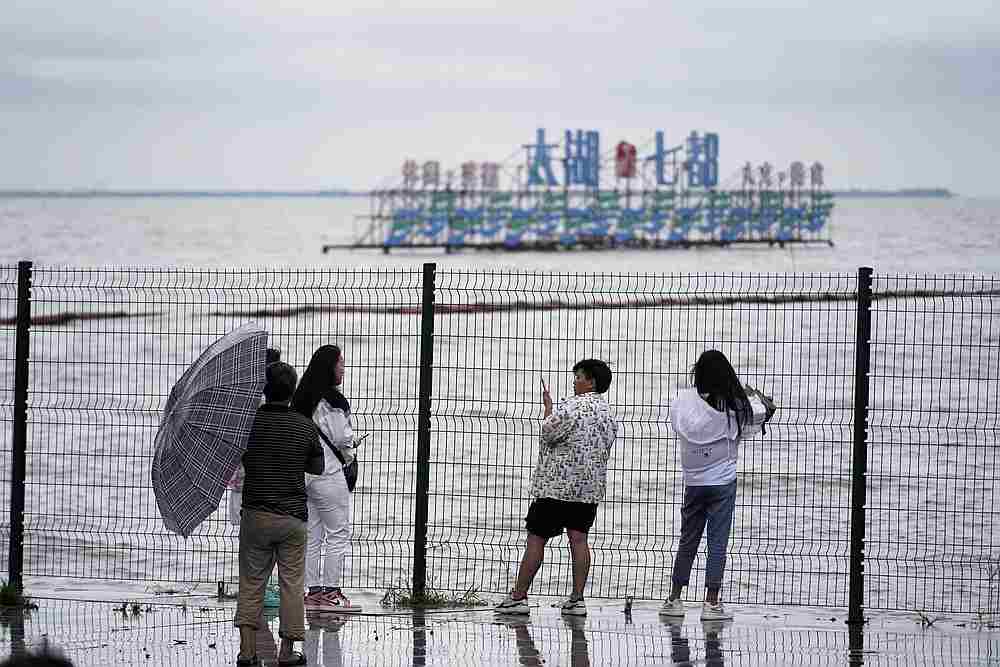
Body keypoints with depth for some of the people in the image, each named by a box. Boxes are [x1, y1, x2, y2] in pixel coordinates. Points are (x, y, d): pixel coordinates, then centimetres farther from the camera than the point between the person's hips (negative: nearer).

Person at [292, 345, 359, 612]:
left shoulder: (302, 397, 8)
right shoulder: (331, 400, -16)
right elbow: (342, 438, -16)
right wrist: (348, 458, 6)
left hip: (303, 475, 8)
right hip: (329, 474, -8)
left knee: (312, 535, 12)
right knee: (338, 533, 1)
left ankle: (312, 590, 14)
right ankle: (331, 591, 0)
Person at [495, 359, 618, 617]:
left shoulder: (573, 406, -15)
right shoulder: (608, 413, 11)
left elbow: (548, 434, -9)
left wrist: (548, 407, 3)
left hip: (557, 484, -7)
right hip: (590, 488, 7)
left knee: (536, 538, -1)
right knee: (579, 538, 5)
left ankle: (519, 596, 2)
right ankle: (577, 599, 0)